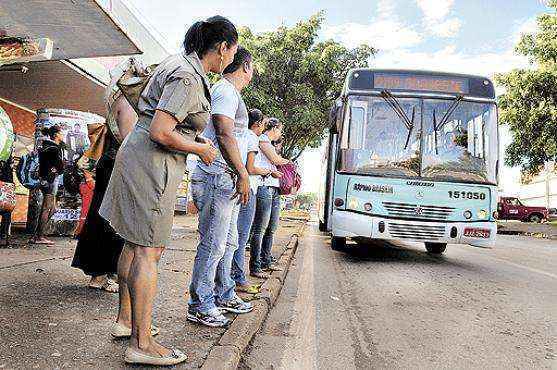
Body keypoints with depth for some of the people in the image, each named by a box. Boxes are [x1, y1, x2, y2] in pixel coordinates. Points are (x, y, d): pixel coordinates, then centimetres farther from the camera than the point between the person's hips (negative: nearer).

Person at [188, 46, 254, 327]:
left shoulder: (228, 92, 22)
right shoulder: (226, 91, -10)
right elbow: (225, 135, -21)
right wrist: (243, 175, -22)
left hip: (227, 180, 11)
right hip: (218, 177, -11)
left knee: (228, 242, 17)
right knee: (213, 245, -5)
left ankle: (224, 296, 29)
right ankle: (200, 305, 6)